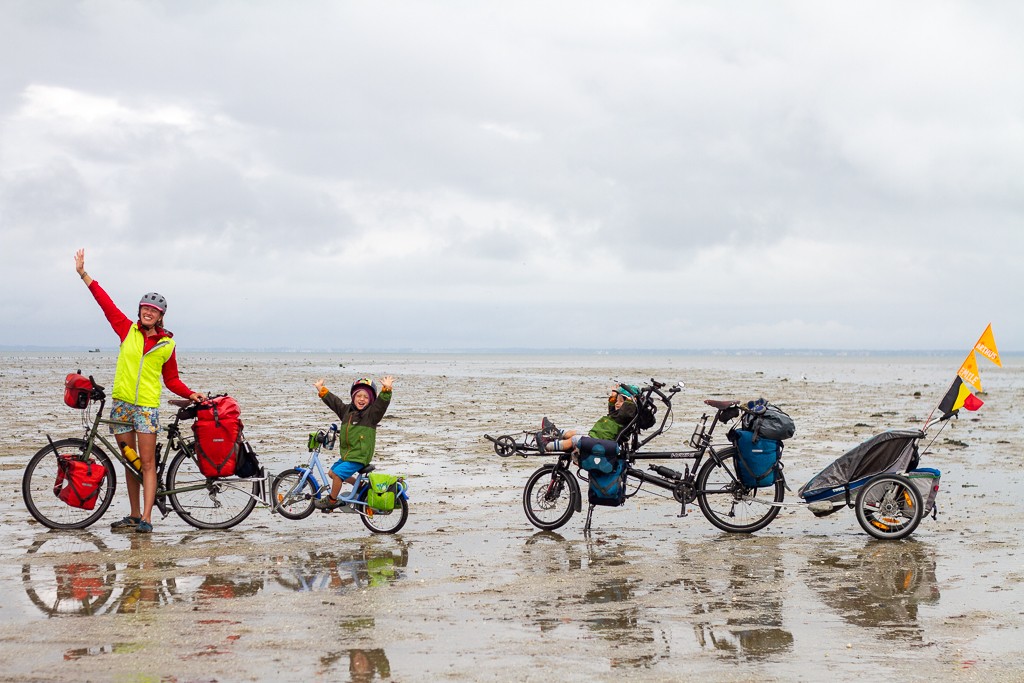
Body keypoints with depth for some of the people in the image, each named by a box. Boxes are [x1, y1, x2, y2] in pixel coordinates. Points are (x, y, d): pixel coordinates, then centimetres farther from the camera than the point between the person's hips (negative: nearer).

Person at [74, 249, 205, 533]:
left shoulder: (167, 344, 4)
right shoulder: (128, 330, 6)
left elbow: (171, 380, 11)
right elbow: (106, 304, 6)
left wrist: (191, 394, -4)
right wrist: (84, 274, 6)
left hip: (147, 406, -3)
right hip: (121, 403, 3)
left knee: (147, 463, -7)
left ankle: (146, 518, -11)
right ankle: (134, 515, 15)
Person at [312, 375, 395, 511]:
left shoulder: (371, 413, -9)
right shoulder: (347, 410, 10)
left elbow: (382, 403, -25)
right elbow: (333, 401, 20)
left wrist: (386, 389, -40)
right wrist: (321, 389, 21)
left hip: (360, 456, -8)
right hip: (346, 454, 8)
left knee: (337, 474, -16)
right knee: (332, 472, 19)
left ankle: (332, 500, 5)